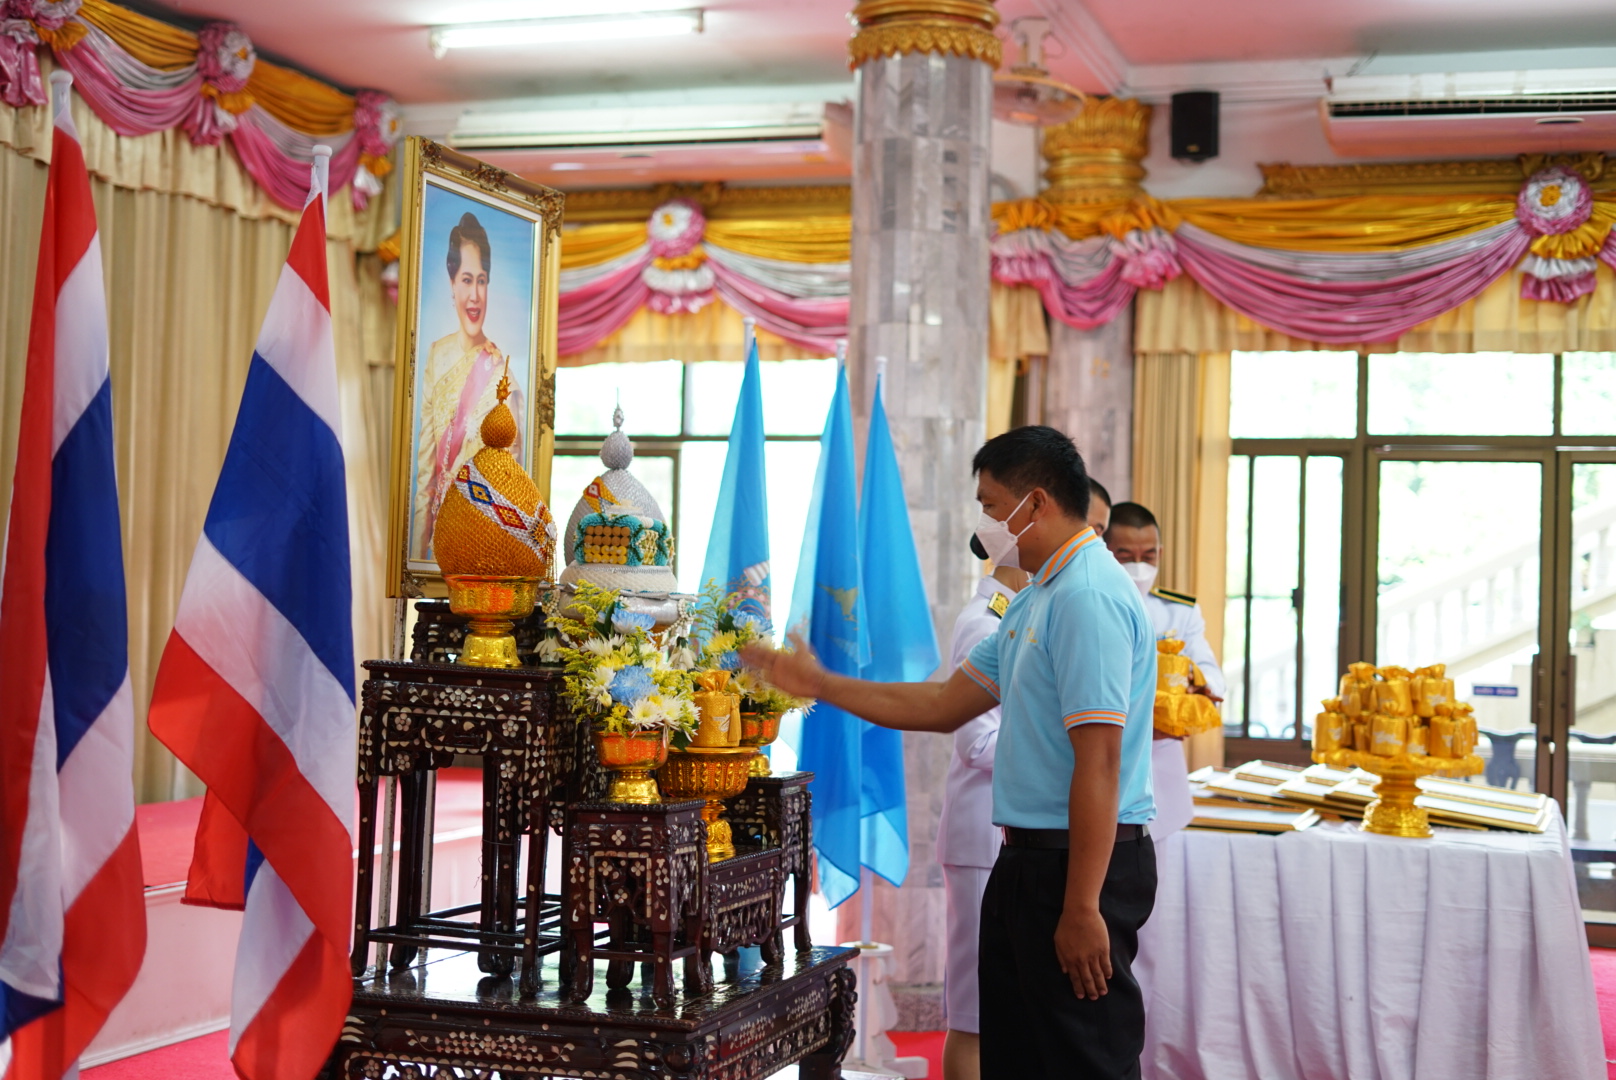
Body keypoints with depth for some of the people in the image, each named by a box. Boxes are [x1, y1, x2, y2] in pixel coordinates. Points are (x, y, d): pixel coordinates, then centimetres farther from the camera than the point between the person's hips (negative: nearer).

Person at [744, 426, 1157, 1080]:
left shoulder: (1088, 597, -18)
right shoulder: (1035, 601, 17)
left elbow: (1098, 761, -24)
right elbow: (944, 707, 19)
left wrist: (1082, 909, -25)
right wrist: (820, 685, 18)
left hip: (1083, 863, -11)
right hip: (1028, 857, 11)